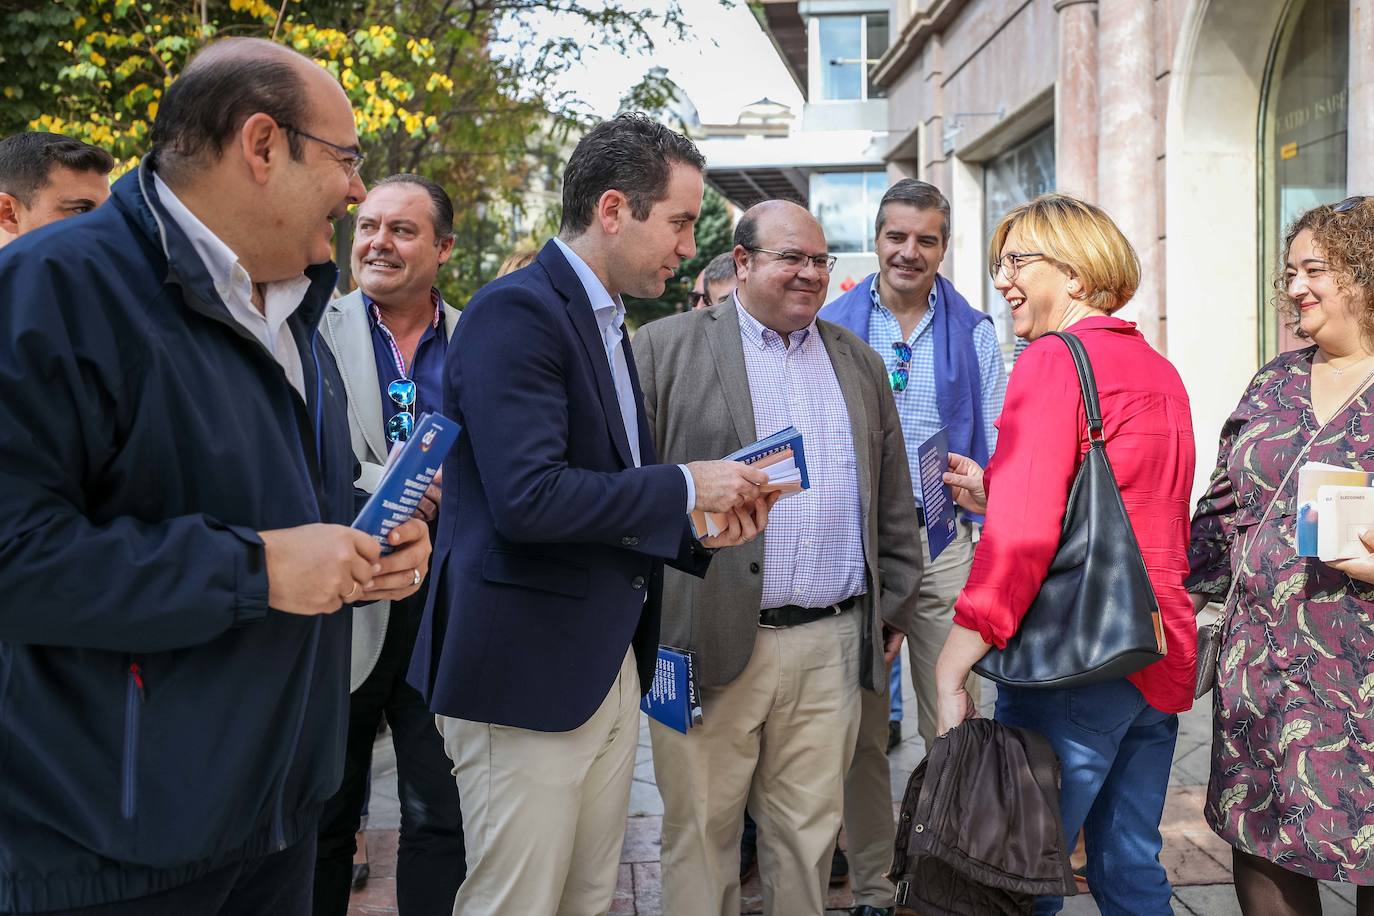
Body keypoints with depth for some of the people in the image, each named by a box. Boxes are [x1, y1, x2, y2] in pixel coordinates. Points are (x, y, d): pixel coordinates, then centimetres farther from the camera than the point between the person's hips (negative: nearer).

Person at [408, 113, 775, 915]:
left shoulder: (607, 322, 15)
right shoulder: (516, 311, -14)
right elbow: (527, 496, -25)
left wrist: (701, 526, 4)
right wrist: (685, 487, -15)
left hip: (610, 665, 9)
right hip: (529, 668, -9)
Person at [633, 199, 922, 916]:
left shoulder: (859, 363, 15)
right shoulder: (665, 348, 0)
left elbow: (893, 500, 18)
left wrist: (892, 605, 15)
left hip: (832, 645, 4)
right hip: (710, 642, -3)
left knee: (809, 832, 12)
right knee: (700, 831, 7)